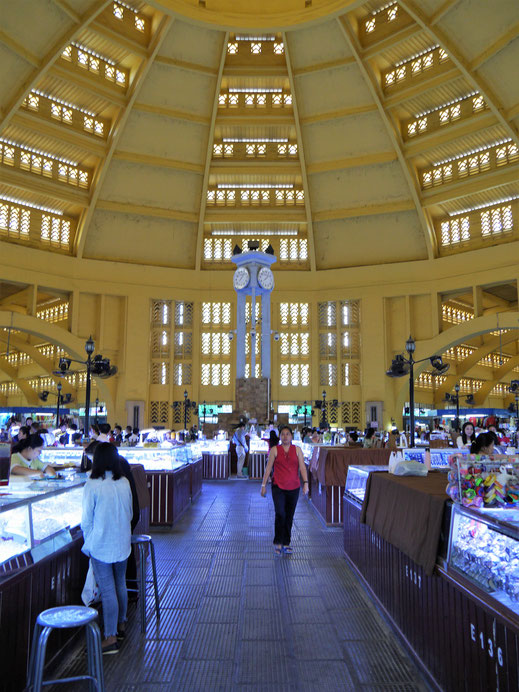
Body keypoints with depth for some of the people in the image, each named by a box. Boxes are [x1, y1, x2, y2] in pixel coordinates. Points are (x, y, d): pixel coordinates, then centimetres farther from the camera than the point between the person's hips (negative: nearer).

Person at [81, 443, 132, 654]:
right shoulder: (124, 483, -3)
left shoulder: (92, 486, -16)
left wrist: (88, 543, 5)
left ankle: (111, 637, 6)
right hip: (122, 543, 5)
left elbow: (86, 520, -9)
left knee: (107, 590, 1)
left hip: (101, 545, -5)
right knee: (120, 584, 19)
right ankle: (121, 625, 33)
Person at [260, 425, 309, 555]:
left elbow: (302, 467, 2)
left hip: (293, 488, 2)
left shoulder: (297, 450, 6)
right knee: (280, 514, -13)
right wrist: (264, 484, 1)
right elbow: (268, 468, 4)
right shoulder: (275, 450, 2)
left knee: (289, 516, 8)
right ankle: (278, 543, 1)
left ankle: (286, 543, 21)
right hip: (278, 487, -2)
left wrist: (305, 483, -8)